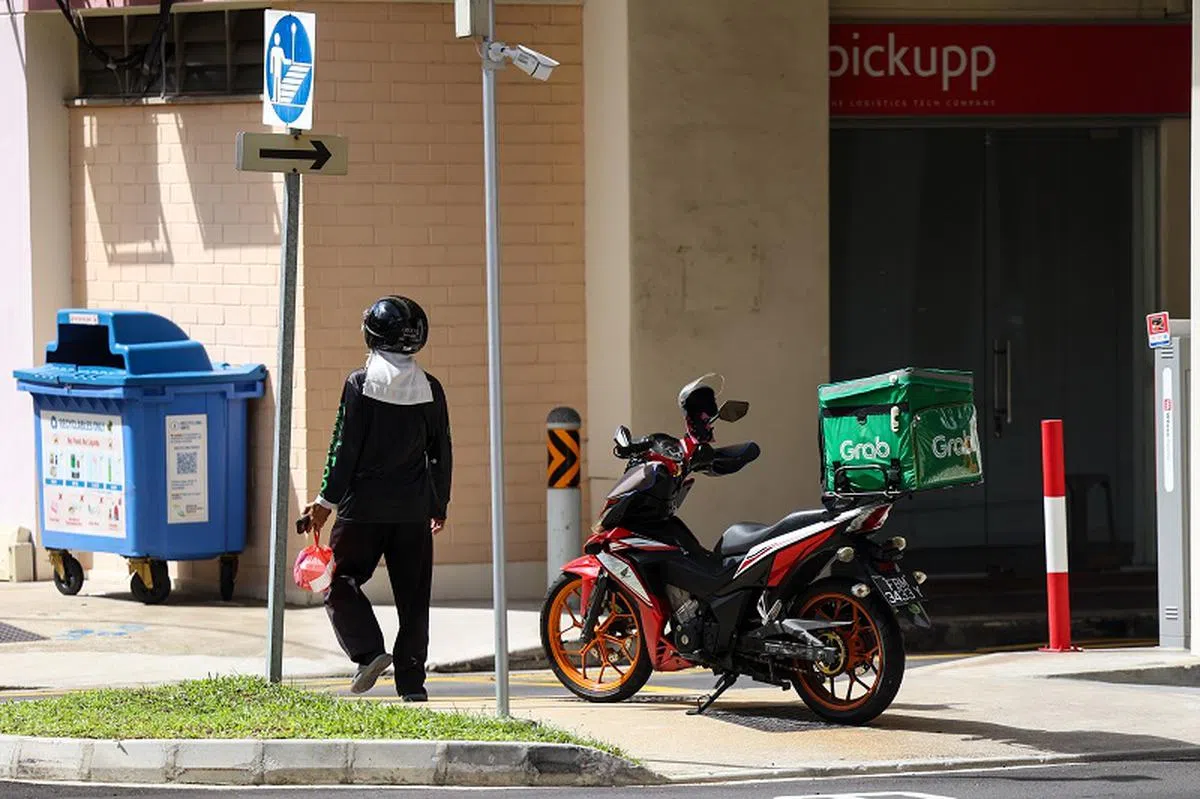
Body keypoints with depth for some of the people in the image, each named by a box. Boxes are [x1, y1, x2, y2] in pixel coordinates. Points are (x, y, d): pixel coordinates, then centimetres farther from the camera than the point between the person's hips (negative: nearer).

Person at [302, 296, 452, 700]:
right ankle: (412, 679, 6)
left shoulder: (360, 384, -7)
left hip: (364, 505, -3)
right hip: (413, 508, 3)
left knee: (341, 581, 7)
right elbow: (441, 452, 10)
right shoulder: (429, 389, 4)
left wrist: (326, 500, -1)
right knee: (413, 594, 8)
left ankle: (368, 649, -12)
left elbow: (345, 447, -8)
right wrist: (439, 505, 20)